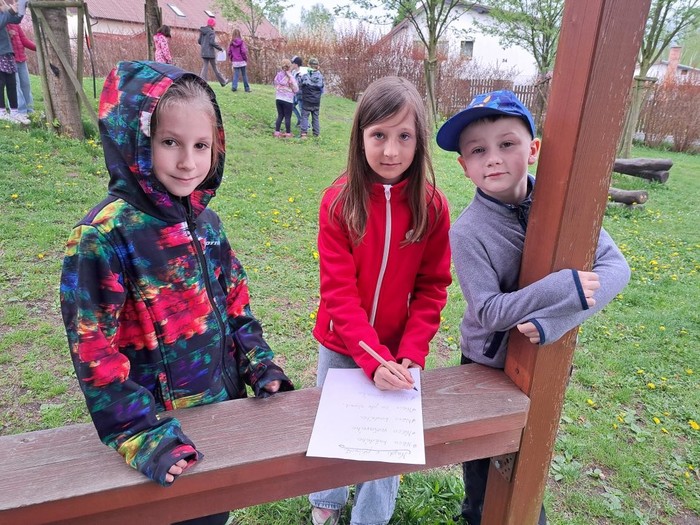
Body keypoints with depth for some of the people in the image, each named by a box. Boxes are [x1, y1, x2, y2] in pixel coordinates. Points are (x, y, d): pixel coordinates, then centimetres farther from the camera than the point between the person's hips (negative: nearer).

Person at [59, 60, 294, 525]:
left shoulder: (205, 221, -1)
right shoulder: (103, 236, -20)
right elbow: (95, 350, -21)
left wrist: (260, 365, 1)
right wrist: (144, 436, -23)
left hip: (226, 405, 6)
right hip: (162, 423, -5)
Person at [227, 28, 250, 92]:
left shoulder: (231, 43, 4)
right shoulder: (241, 42, -7)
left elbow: (229, 52, 5)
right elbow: (243, 51, -12)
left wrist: (231, 60, 16)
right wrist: (246, 59, 0)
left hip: (235, 62, 3)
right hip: (242, 61, -3)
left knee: (236, 74, 6)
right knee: (244, 75, 6)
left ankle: (234, 86, -10)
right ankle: (247, 88, 10)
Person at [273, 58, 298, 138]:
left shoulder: (278, 75, 2)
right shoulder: (290, 77, -14)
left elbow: (275, 84, 10)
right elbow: (296, 89, -10)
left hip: (278, 98, 5)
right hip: (288, 100, -5)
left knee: (280, 115, 14)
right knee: (288, 117, 4)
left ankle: (277, 132, 15)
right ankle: (288, 133, 10)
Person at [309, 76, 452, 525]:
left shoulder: (431, 206, -11)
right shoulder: (339, 200, -16)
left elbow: (432, 286, -6)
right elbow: (338, 288, -18)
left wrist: (411, 353, -16)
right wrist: (372, 358, -26)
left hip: (398, 350, 0)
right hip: (341, 346, 0)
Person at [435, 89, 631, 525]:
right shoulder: (467, 232, -24)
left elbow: (615, 266, -21)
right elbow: (489, 311, -26)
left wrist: (554, 320, -33)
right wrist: (564, 287, -34)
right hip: (488, 366, -2)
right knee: (486, 456, 21)